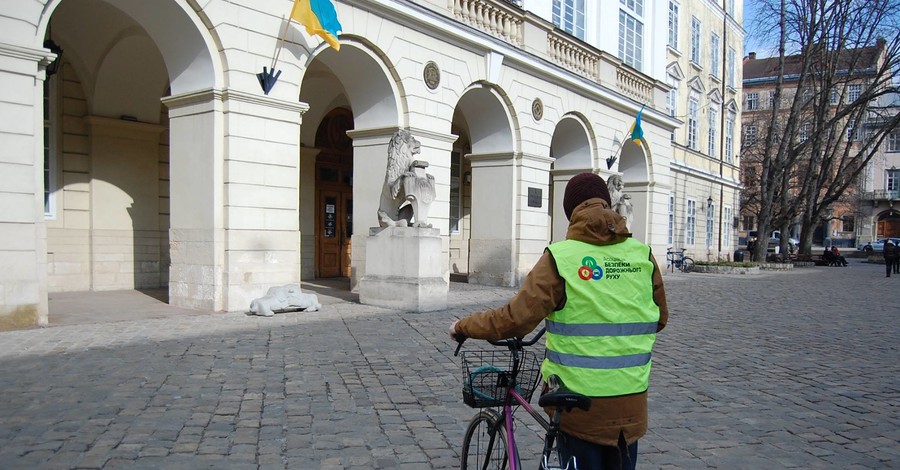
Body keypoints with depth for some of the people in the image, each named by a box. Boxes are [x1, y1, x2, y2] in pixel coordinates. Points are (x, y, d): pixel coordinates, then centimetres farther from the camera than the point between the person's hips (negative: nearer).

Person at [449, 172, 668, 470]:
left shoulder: (561, 256, -14)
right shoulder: (643, 254, -2)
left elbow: (517, 318, -18)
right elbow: (659, 318, 10)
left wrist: (464, 327, -2)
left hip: (579, 402, -3)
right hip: (631, 401, 4)